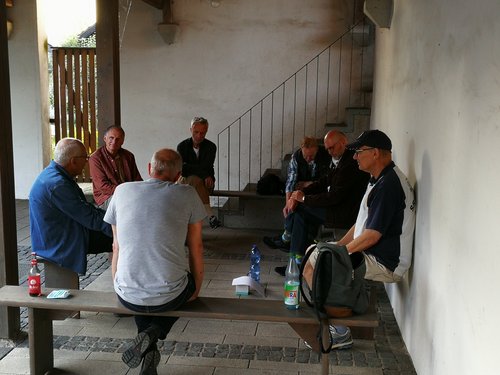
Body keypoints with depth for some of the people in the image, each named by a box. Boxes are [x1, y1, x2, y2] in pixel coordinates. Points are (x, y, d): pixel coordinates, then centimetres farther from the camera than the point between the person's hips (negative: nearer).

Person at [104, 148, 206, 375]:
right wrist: (196, 289, 19)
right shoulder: (187, 195, -1)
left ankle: (149, 352, 18)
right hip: (170, 297, -2)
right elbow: (196, 248, 4)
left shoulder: (122, 191, 4)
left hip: (127, 296, 3)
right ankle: (153, 333, 8)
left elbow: (117, 248, 10)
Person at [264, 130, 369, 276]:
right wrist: (301, 193, -5)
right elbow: (324, 182, 11)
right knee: (301, 216, 1)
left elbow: (335, 197, -24)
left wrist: (304, 198, -15)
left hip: (345, 214, -10)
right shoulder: (339, 159, 11)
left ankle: (286, 239, 12)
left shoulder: (350, 163, -22)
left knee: (299, 208, -9)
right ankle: (298, 263, 4)